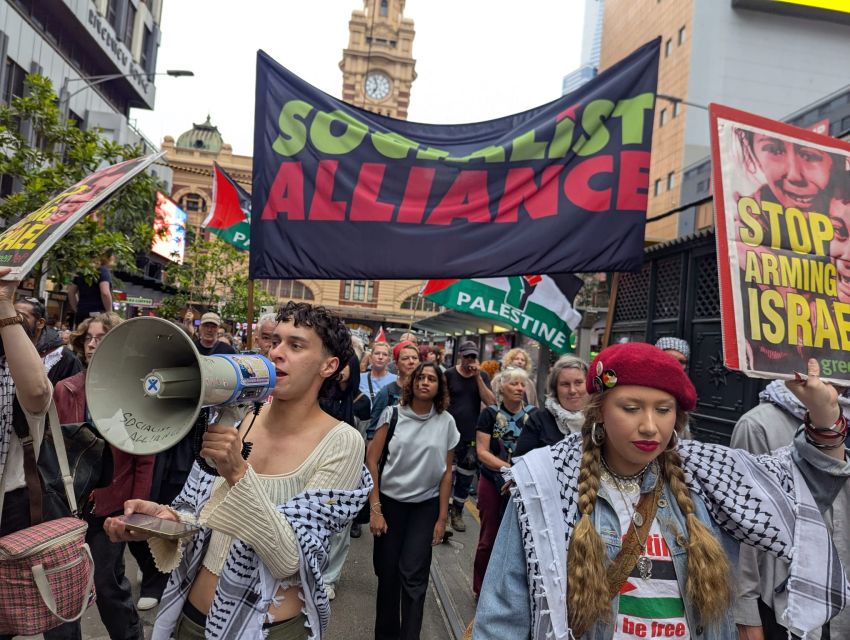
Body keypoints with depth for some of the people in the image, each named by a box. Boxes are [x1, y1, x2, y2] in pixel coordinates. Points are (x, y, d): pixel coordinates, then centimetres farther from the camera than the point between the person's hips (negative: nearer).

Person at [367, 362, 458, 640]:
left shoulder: (446, 422, -3)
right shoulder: (393, 414, -7)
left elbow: (446, 472, 3)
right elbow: (371, 461, -6)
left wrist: (442, 518, 2)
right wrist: (375, 509, -9)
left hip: (426, 505, 0)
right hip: (390, 501, 0)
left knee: (413, 575, -3)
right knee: (387, 572, 8)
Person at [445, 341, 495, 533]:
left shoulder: (483, 376, 3)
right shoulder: (449, 375, -2)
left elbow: (490, 402, -9)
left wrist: (478, 377, -15)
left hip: (473, 437, 2)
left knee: (465, 478, 11)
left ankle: (457, 511, 26)